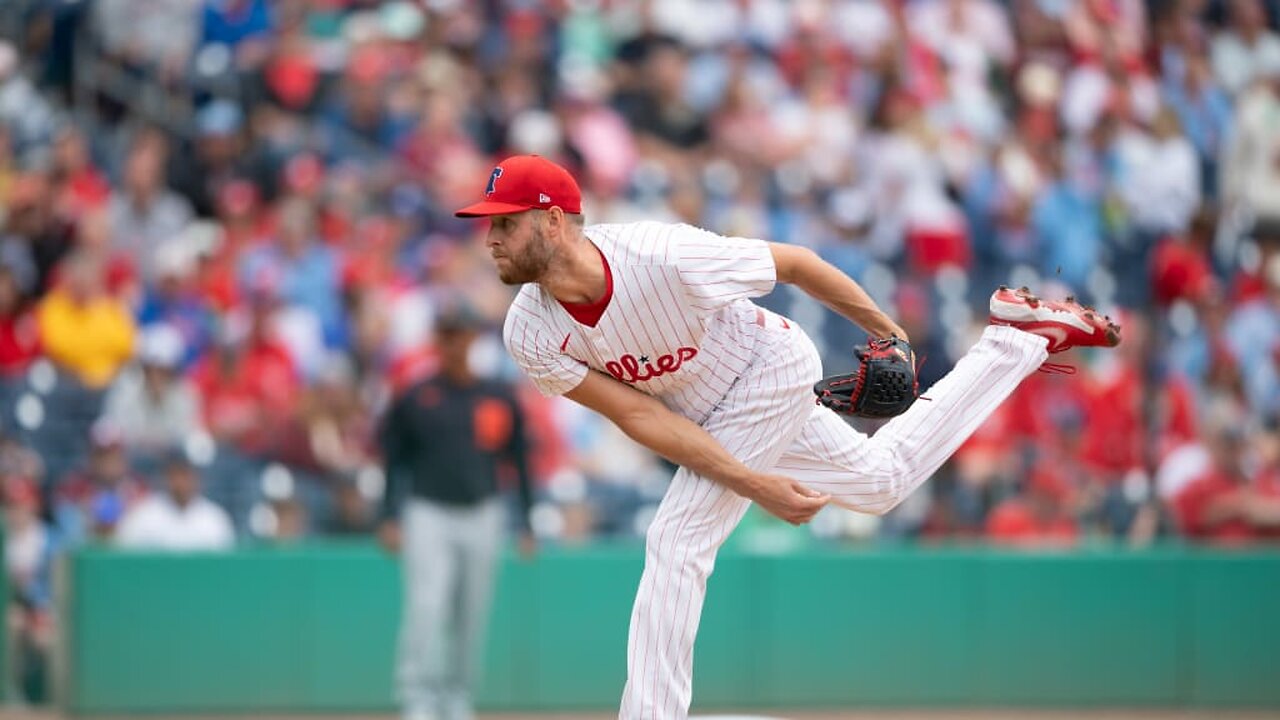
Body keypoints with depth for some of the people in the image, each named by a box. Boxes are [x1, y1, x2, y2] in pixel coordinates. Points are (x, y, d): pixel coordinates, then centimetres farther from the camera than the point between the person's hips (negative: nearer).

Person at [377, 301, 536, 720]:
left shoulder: (500, 398, 6)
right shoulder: (415, 399, 2)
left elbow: (520, 462, 11)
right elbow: (393, 461, 5)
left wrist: (527, 524, 8)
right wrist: (389, 519, -4)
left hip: (482, 516, 2)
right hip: (427, 514, -2)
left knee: (473, 618, 5)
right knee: (425, 607, -15)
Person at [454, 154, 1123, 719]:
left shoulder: (667, 258, -36)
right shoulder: (530, 334, -21)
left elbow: (792, 263, -20)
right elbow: (640, 416, -20)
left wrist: (885, 330, -7)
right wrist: (751, 483, -27)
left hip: (767, 372, -6)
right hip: (705, 418, 6)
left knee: (678, 540, -18)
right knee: (883, 479, 24)